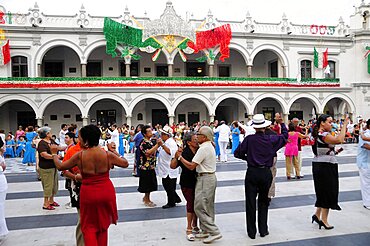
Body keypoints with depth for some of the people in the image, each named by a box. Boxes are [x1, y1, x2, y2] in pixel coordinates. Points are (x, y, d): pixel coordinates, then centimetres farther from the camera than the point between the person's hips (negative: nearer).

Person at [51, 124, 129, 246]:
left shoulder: (79, 156, -14)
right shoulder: (108, 155, -10)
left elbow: (60, 166, 0)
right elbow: (125, 163, 2)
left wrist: (54, 154, 17)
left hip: (88, 193, -2)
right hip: (106, 192, 2)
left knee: (89, 226, 15)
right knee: (103, 225, 21)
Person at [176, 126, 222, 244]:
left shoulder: (203, 149, -19)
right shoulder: (210, 146, 13)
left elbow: (191, 166, -19)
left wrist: (180, 157, -9)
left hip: (205, 179, -11)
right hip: (211, 177, 11)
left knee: (199, 207, -5)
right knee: (208, 207, 16)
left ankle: (214, 232, -3)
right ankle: (206, 231, 25)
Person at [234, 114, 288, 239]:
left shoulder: (249, 139, -9)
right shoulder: (271, 139, -4)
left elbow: (237, 153, -6)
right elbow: (285, 136, 14)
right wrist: (281, 123, 23)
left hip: (252, 173, -2)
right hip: (266, 173, 2)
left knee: (251, 202, 7)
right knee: (263, 202, 16)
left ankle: (251, 232, 14)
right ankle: (263, 230, 20)